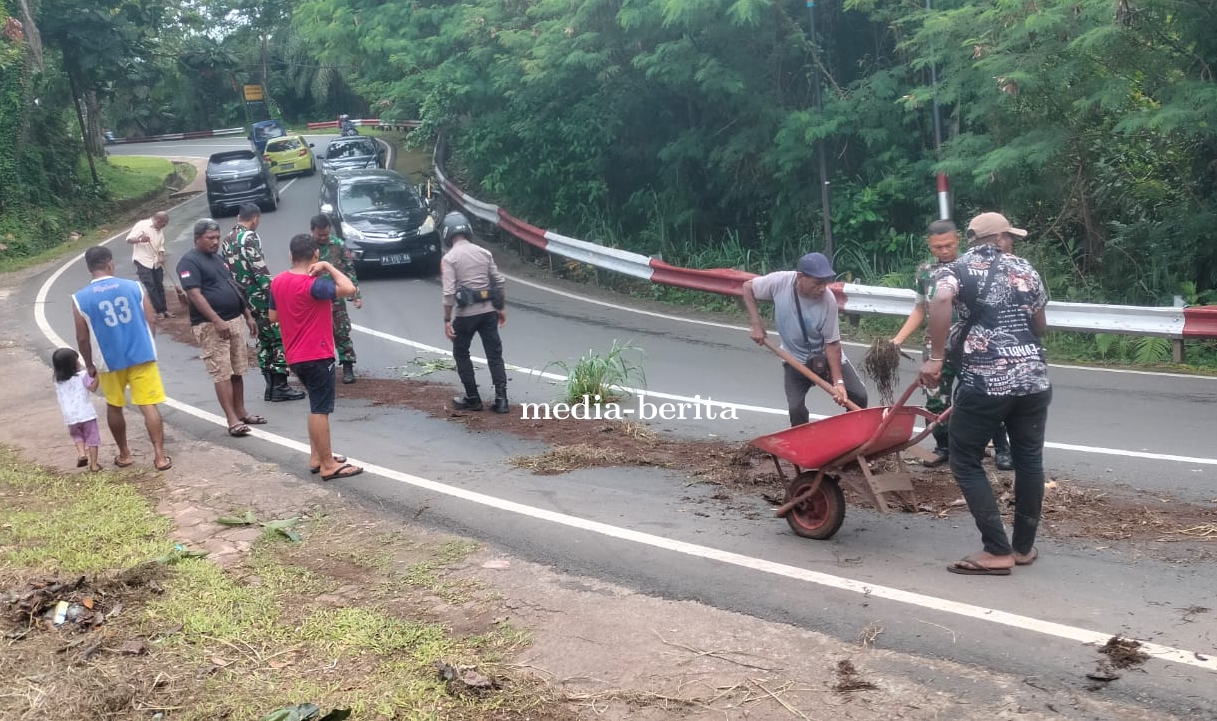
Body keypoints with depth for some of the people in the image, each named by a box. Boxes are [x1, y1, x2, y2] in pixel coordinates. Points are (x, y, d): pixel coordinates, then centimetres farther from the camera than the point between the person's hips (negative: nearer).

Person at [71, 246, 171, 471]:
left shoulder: (80, 298, -7)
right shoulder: (135, 287, -5)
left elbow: (83, 338, -4)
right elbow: (151, 320, -1)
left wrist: (89, 365, 11)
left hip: (109, 361, 0)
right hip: (141, 356, 0)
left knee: (114, 407, 20)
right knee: (149, 406, 3)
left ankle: (124, 455, 29)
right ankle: (160, 456, -1)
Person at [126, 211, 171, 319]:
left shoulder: (160, 230, 9)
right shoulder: (142, 225, -12)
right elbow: (129, 239, -15)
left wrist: (161, 257, -7)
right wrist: (140, 239, -35)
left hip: (156, 262, 7)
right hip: (143, 261, -7)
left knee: (159, 286, 10)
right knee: (150, 286, -6)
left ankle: (163, 309, 16)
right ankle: (160, 310, -2)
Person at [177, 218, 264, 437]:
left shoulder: (217, 258, 17)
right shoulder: (189, 262, -10)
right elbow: (194, 295, -19)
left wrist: (248, 315, 18)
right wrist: (217, 321, -26)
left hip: (236, 321, 8)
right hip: (212, 325, -8)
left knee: (238, 371, 12)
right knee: (222, 374, -7)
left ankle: (241, 412, 22)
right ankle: (233, 421, -8)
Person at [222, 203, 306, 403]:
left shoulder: (228, 239, 12)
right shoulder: (249, 237, -15)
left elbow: (228, 270, 16)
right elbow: (260, 271, -21)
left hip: (246, 300, 9)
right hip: (260, 297, -9)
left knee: (264, 340, 16)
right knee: (281, 338, -2)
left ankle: (271, 386, 17)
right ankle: (280, 387, -3)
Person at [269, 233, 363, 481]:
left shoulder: (278, 282, 5)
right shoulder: (312, 285, -20)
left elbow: (273, 316, 15)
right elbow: (349, 289, -31)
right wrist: (328, 266, -19)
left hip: (295, 356, 8)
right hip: (317, 356, -8)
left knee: (316, 406, 20)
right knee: (321, 410, -2)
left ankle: (316, 456, 25)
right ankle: (328, 465, 4)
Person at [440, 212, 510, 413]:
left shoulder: (449, 258, -8)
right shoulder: (484, 253, 6)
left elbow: (449, 292, -15)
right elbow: (499, 282, 7)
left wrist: (447, 320, -11)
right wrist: (501, 308, 17)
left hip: (465, 313, -4)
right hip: (488, 311, 4)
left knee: (461, 354, 14)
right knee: (494, 354, 8)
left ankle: (472, 398, 16)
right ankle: (501, 398, 3)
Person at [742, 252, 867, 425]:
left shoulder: (828, 301, -26)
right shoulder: (780, 281, -24)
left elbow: (832, 344, -18)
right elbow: (748, 287, -7)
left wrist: (838, 381, -23)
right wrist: (756, 324, -14)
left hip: (825, 357, 0)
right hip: (795, 359, 0)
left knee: (859, 397, -7)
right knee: (796, 409, -16)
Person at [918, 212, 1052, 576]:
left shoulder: (956, 268, 4)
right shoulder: (1025, 269, 15)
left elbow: (940, 300, -20)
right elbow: (1040, 327, 22)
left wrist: (935, 358, -17)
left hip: (984, 381, -4)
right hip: (1034, 378, 5)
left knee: (966, 461, 6)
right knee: (1029, 459, 17)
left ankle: (997, 551, 3)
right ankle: (1024, 546, 26)